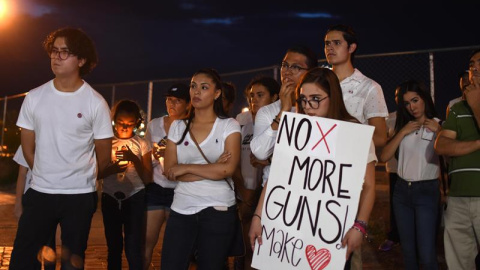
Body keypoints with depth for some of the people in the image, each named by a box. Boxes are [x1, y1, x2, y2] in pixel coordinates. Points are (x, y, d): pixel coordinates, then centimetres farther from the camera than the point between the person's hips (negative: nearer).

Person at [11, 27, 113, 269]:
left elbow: (104, 156, 0)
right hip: (39, 192, 2)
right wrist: (46, 178, 13)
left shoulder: (96, 103, -8)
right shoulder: (34, 97, 0)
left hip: (80, 195, -2)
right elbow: (28, 148, 8)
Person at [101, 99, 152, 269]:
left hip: (134, 198, -2)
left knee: (133, 249, -7)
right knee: (114, 247, 11)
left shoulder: (141, 144, -1)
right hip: (110, 198, 2)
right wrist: (111, 169, -21)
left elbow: (147, 179, -3)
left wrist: (134, 159, -19)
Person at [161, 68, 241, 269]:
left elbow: (228, 169, -16)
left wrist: (186, 168, -10)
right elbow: (170, 171, -2)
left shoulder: (229, 125, -3)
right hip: (182, 209, 2)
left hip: (218, 210, -2)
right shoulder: (178, 126, 6)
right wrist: (213, 169, -11)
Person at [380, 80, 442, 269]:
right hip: (402, 190, 5)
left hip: (427, 191, -4)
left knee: (426, 254, -11)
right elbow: (384, 157, -2)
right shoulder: (402, 126, 11)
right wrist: (402, 132, -7)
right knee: (408, 251, 12)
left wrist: (439, 131, -19)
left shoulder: (438, 126, -1)